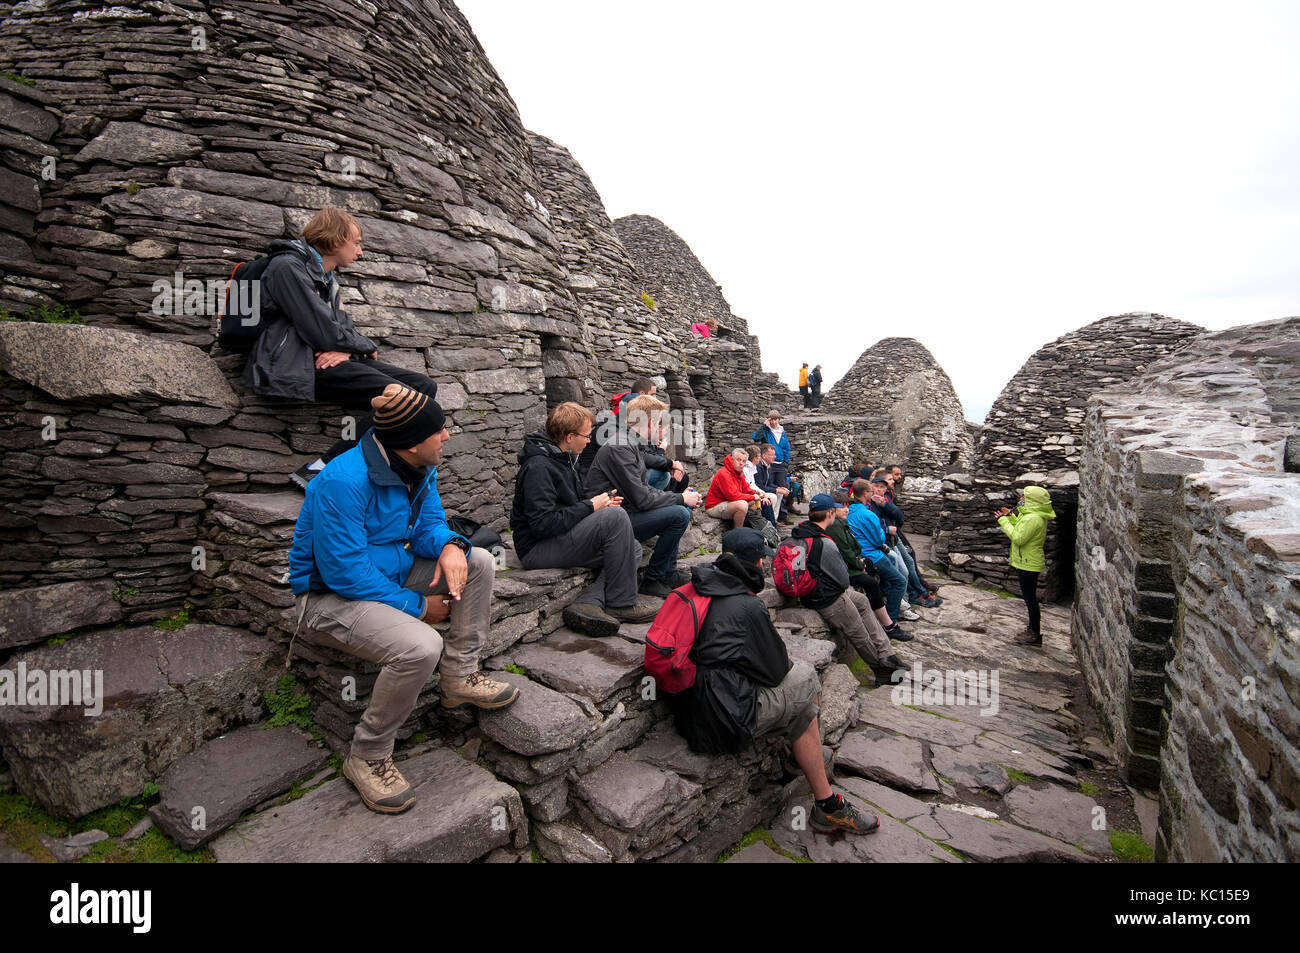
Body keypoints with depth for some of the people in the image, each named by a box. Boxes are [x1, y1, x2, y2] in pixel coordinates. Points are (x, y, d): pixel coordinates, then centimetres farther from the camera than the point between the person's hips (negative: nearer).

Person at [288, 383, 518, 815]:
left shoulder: (420, 469, -2)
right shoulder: (343, 483, -28)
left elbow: (429, 523, 7)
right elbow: (345, 573, -28)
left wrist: (450, 545, -19)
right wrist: (418, 606, -20)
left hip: (392, 574, 9)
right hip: (332, 597, -8)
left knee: (479, 562, -3)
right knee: (420, 646, -32)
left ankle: (459, 677, 7)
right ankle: (368, 756, -7)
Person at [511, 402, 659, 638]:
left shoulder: (565, 458, 12)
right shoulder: (538, 466, -19)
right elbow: (542, 523, -26)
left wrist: (602, 502, 5)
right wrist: (590, 506, -17)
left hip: (559, 539, 10)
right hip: (536, 549, -10)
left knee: (633, 548, 2)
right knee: (615, 517, -24)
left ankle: (588, 602, -15)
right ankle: (621, 604, -14)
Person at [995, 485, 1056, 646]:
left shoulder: (1033, 518, -24)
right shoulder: (1035, 515, 10)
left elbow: (1018, 538, -26)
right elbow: (1023, 529, 20)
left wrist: (1003, 521, -18)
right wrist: (1010, 517, 14)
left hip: (1028, 565, -11)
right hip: (1029, 563, 11)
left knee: (1030, 598, -2)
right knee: (1029, 597, 21)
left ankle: (1035, 634, 7)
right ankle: (1033, 627, 33)